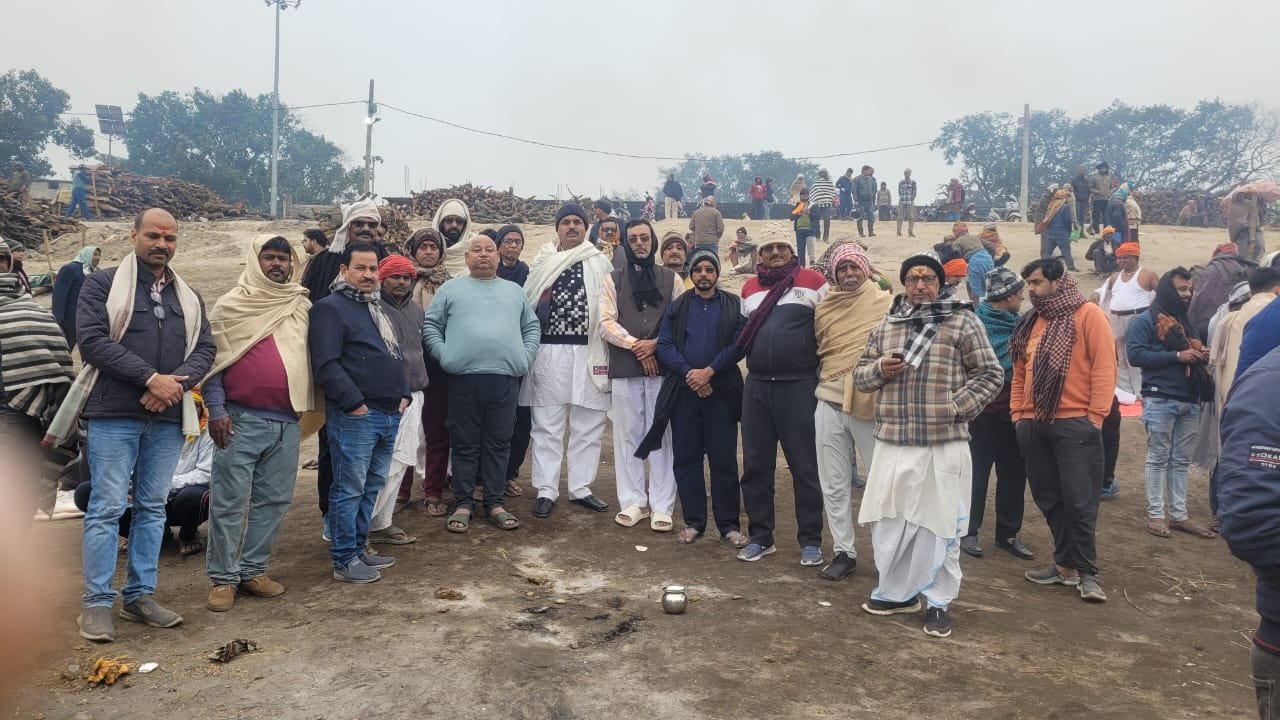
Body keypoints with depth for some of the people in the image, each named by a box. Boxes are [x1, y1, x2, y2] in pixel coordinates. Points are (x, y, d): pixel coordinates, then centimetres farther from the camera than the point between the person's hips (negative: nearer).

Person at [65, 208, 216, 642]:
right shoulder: (103, 284, 1)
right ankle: (97, 603, 5)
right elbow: (91, 339, -11)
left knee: (153, 507, 9)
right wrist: (151, 378, -17)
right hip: (114, 415, -4)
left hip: (167, 417, 5)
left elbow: (204, 349, 8)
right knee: (107, 507, -4)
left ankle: (141, 596, 18)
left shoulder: (188, 297, 15)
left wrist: (175, 382, -12)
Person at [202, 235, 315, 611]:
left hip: (288, 421, 4)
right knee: (229, 502, 0)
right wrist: (216, 410, -10)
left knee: (274, 500, 9)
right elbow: (212, 359, -2)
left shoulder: (303, 306, 12)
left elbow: (311, 357, 19)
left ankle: (253, 570, 20)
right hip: (241, 420, -4)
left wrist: (307, 407, 11)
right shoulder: (231, 305, 0)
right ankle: (223, 578, 9)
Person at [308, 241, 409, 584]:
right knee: (350, 489, -3)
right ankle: (345, 560, 5)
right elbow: (326, 365, -16)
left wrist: (403, 394, 13)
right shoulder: (330, 308, -7)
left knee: (372, 486, 15)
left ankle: (359, 546, 27)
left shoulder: (379, 309, 21)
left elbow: (397, 356, 27)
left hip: (389, 414, 9)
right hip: (355, 416, -9)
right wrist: (354, 403, -17)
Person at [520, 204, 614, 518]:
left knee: (588, 426, 6)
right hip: (550, 352, 0)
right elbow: (527, 304, 4)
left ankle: (580, 488, 18)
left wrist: (608, 352, -3)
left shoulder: (601, 265, 7)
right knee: (547, 426, 3)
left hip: (590, 351, 1)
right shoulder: (542, 263, 8)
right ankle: (546, 490, 11)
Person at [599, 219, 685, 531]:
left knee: (662, 436, 0)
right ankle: (633, 502, 13)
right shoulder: (612, 280, 10)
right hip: (624, 368, 1)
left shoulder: (672, 279, 11)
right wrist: (636, 345, -10)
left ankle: (661, 506, 5)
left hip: (663, 367, 0)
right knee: (628, 435, 4)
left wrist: (655, 343, -10)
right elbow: (606, 323, 0)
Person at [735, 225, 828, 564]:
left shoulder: (813, 281, -1)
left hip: (799, 386, -4)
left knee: (805, 465, 2)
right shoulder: (750, 288, 13)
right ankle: (760, 536, 21)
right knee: (756, 465, 9)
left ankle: (810, 540, 13)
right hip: (757, 386, 5)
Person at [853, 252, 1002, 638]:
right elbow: (860, 374, 17)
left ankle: (939, 602, 20)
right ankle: (897, 591, 30)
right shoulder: (887, 324, 12)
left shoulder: (961, 321, 0)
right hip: (892, 442, 4)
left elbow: (990, 373, 1)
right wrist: (879, 369, -5)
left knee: (939, 524, 5)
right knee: (888, 521, 11)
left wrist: (957, 407, -10)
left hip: (943, 444, -4)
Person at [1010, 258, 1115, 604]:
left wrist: (1095, 417, -13)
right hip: (1035, 424, 7)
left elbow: (1104, 368, -9)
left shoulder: (1088, 315, -5)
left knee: (1079, 500, -3)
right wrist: (1018, 413, 10)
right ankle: (1065, 564, 23)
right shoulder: (1030, 322, 15)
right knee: (1049, 499, 11)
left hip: (1076, 423, -6)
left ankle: (1086, 571, 9)